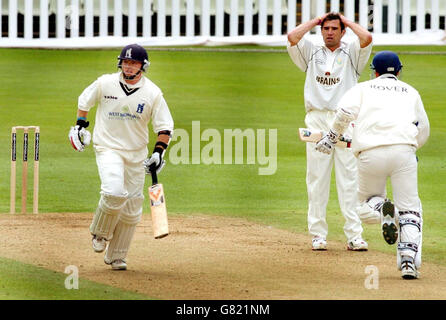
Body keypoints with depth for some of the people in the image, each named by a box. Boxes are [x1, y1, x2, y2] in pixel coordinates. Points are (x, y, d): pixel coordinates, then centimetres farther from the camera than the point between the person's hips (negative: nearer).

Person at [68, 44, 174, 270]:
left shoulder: (152, 93, -4)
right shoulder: (105, 84, -5)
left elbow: (165, 126, 0)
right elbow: (84, 100, 15)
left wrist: (159, 152, -11)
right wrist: (80, 125, 11)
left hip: (137, 155, 3)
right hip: (108, 148, -3)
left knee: (132, 208, 4)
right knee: (114, 193, -27)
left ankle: (116, 257, 18)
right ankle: (100, 233, 1)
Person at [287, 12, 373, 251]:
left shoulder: (351, 53, 12)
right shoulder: (311, 52, 16)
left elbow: (367, 38, -8)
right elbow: (292, 37, -1)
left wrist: (347, 21, 7)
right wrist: (316, 21, 10)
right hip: (317, 121, 1)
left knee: (349, 179, -5)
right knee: (317, 178, -1)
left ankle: (354, 235, -8)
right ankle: (318, 234, 2)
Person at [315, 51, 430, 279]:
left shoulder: (364, 88, 20)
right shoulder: (411, 92, 25)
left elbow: (345, 111, 1)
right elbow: (423, 131, 21)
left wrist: (332, 136, 12)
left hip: (371, 154, 0)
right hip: (404, 150, 0)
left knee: (366, 206, 17)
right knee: (409, 208, 4)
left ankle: (382, 209, -19)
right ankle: (409, 259, -16)